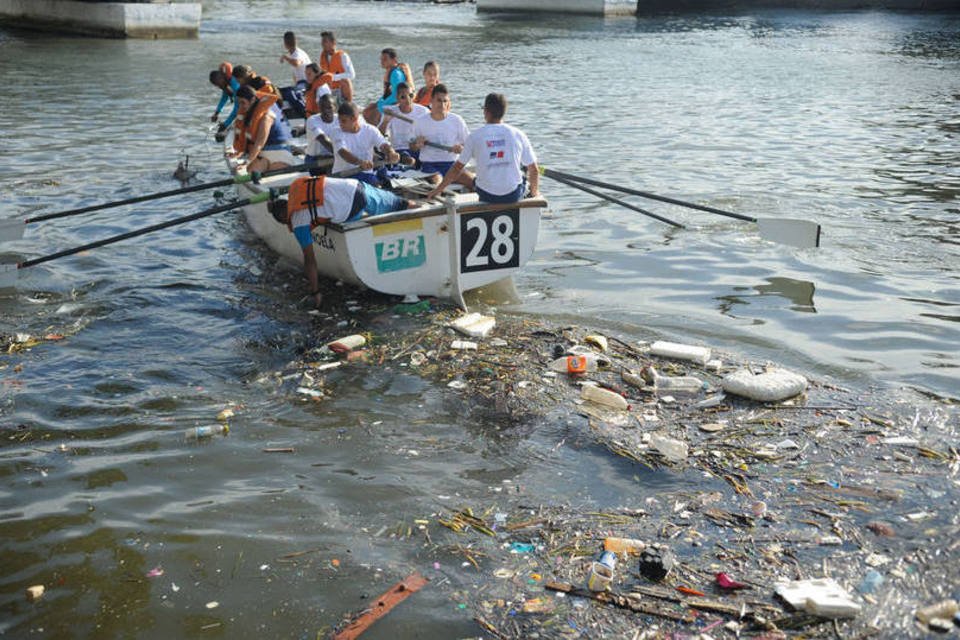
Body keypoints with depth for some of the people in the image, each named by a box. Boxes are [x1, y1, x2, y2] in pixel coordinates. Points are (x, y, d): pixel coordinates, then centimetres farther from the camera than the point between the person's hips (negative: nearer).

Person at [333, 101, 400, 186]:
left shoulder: (370, 130, 0)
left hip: (366, 172, 2)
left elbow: (383, 144, -14)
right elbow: (343, 152, -25)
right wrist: (359, 162, -47)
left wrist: (391, 153, -40)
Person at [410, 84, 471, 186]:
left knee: (473, 182, -22)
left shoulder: (457, 121, 3)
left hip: (451, 164, 2)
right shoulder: (420, 122, 2)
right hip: (429, 165, -2)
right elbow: (412, 147, 11)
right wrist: (417, 145, -12)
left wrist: (461, 148, -16)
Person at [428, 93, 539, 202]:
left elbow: (457, 168, 1)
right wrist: (534, 192, 19)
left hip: (486, 196, 0)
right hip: (514, 195, 0)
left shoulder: (474, 136, -4)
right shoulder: (517, 134, -3)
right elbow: (534, 169, 0)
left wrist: (438, 190, 14)